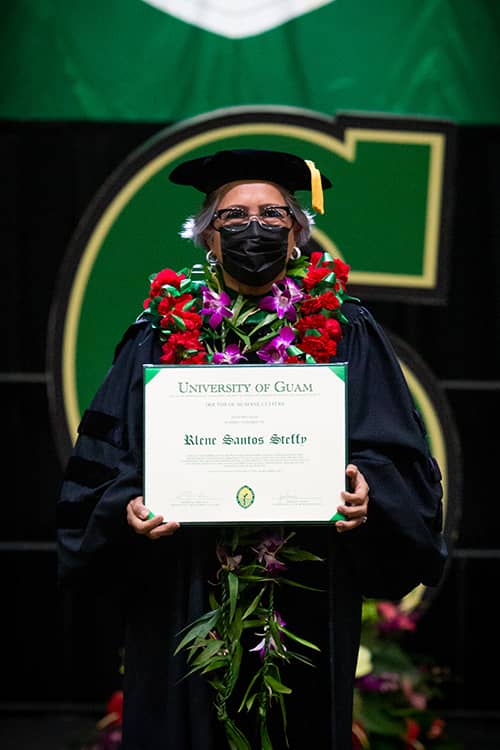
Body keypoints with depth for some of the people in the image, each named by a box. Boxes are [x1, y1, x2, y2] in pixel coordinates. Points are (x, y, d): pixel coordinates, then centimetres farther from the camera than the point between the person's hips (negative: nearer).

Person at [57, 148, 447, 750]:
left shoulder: (342, 333, 6)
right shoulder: (164, 334, 6)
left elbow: (396, 455, 2)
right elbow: (103, 463, 5)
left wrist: (366, 491, -18)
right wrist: (128, 508, -15)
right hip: (187, 593, 0)